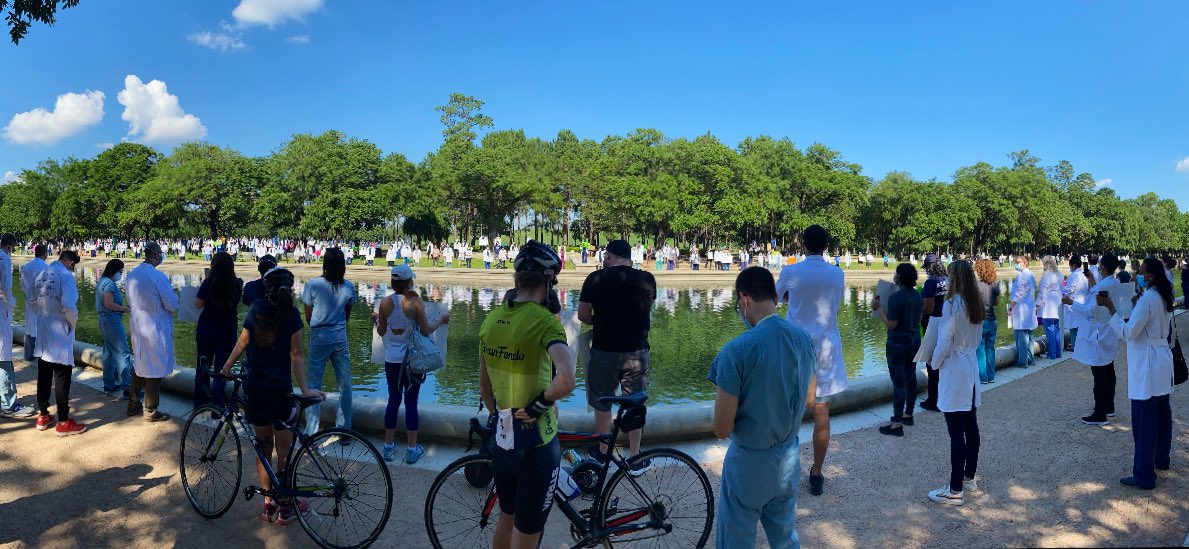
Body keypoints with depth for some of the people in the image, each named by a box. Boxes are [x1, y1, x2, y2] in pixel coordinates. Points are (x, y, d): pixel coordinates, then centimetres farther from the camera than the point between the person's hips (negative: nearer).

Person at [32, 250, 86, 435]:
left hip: (42, 329, 7)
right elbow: (68, 305, -23)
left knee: (43, 375, 15)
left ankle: (43, 416, 25)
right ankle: (63, 422, 4)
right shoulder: (66, 276, -15)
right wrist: (73, 321, -7)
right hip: (59, 331, -7)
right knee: (62, 377, -1)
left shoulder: (41, 275, 8)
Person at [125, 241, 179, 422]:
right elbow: (173, 305, -16)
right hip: (156, 328, -7)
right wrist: (172, 294, 3)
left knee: (139, 365, 20)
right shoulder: (158, 276, -20)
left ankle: (133, 403, 30)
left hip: (137, 325, 8)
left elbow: (130, 302, 15)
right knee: (155, 368, 3)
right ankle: (150, 410, 10)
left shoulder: (131, 275, 3)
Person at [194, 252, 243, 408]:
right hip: (228, 332, 0)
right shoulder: (238, 284, -8)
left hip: (206, 331, 0)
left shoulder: (208, 283, -12)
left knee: (202, 369, 15)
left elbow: (198, 304, -4)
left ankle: (200, 405, 24)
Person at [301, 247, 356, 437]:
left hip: (319, 338, -2)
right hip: (340, 339, 2)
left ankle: (311, 431, 8)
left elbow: (308, 317, -1)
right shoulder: (348, 287, -1)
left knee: (313, 385, 7)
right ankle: (344, 429, 18)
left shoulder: (313, 285, -9)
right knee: (344, 385, 10)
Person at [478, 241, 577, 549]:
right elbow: (566, 380, -37)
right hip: (535, 445, -6)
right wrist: (539, 405, -19)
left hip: (501, 439, 7)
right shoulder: (545, 320, -21)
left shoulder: (491, 319, 0)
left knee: (506, 519, 27)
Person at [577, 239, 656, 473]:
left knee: (602, 404, 17)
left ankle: (602, 452, 31)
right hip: (637, 351, 1)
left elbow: (582, 315, -3)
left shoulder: (596, 279, -8)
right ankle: (635, 458, 22)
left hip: (604, 351, -1)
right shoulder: (646, 279, -4)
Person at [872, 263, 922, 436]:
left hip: (898, 343, -8)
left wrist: (879, 308, -12)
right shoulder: (917, 295, 5)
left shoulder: (896, 297, -21)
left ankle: (897, 424, -1)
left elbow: (891, 324, -22)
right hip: (914, 340, 8)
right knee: (910, 377, 17)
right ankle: (908, 414, 30)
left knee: (898, 382, -5)